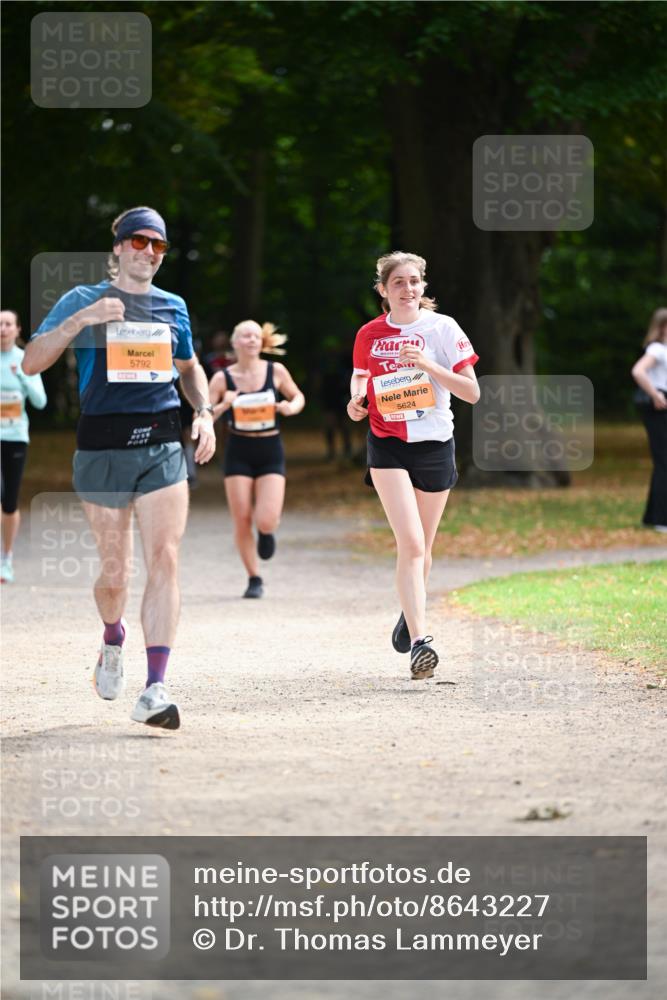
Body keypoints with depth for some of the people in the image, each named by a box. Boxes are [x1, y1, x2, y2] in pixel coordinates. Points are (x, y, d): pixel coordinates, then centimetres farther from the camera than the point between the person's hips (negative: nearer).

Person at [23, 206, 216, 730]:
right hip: (103, 446, -2)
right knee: (114, 572, 4)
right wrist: (81, 319, -18)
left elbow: (189, 367, 29)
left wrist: (205, 413, 12)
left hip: (163, 445, 2)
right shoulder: (84, 300, 3)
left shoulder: (172, 307, 13)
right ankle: (113, 639, 40)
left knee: (165, 559, -14)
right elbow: (32, 362, -6)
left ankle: (155, 689, -17)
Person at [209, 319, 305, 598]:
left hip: (270, 452, 0)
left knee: (266, 521, -13)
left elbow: (298, 396, 14)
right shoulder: (222, 378, -4)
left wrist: (292, 407, -9)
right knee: (242, 520, -2)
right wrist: (222, 406, -22)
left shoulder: (276, 371, -2)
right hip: (238, 452, 0)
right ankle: (254, 578, 16)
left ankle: (266, 531, 26)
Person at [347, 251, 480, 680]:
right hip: (387, 446, -1)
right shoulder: (369, 335, 1)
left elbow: (472, 392, -8)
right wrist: (357, 399, -2)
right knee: (411, 543, -18)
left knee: (422, 548, 13)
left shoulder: (442, 328, -5)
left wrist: (427, 365, -20)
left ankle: (411, 613, 43)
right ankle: (420, 642, -23)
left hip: (435, 446, 1)